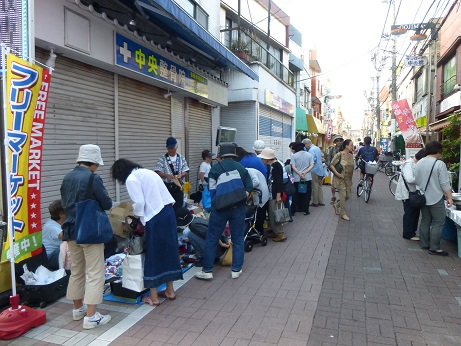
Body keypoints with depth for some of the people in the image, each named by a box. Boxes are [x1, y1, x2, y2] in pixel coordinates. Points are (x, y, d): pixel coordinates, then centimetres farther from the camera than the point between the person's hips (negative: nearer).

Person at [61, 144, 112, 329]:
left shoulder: (67, 178, 6)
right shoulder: (93, 178, -17)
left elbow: (64, 203, 18)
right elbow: (107, 204, -13)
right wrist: (97, 201, 7)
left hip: (71, 230, 8)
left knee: (76, 271, 19)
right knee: (95, 273, 0)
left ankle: (78, 309, 32)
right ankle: (91, 316, 2)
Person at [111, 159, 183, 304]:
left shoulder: (131, 179, -5)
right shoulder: (147, 172, 20)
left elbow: (139, 202, -14)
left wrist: (136, 217, 4)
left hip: (155, 217, -8)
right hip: (168, 211, 8)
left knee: (152, 255, 5)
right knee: (168, 249, 16)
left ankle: (154, 297, 16)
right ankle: (170, 291, 29)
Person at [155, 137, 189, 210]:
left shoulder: (181, 158, 8)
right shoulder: (162, 159, -2)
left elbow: (186, 171, 5)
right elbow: (157, 172, -9)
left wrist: (181, 175, -17)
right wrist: (167, 175, -26)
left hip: (178, 186, 3)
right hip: (167, 186, -3)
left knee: (179, 206, 8)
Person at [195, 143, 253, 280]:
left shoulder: (215, 169, 0)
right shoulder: (241, 168, 9)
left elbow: (212, 191, -1)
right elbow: (249, 187, 9)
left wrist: (215, 205, 9)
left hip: (220, 207, -3)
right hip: (238, 208, 3)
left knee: (211, 239, 8)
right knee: (238, 239, 14)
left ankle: (207, 270, 12)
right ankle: (236, 269, 18)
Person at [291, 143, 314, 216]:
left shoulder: (294, 156, -1)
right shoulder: (309, 155, 5)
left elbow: (293, 167, -10)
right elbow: (312, 165, -4)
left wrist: (299, 174, -15)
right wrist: (305, 172, -12)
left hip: (297, 179, -1)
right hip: (307, 178, 1)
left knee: (296, 195, 7)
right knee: (306, 195, 9)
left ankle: (293, 210, 11)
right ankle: (305, 210, 11)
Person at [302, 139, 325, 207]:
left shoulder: (311, 150, -17)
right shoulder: (318, 148, 12)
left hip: (314, 171, -9)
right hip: (320, 170, 9)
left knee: (315, 187, 0)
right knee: (319, 186, 15)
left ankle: (315, 202, 7)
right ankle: (321, 201, 20)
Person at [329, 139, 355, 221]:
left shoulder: (351, 155, 7)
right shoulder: (339, 155, -13)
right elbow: (331, 165, -13)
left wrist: (352, 172, 7)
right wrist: (337, 174, -19)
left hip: (348, 179, 7)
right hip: (341, 179, -7)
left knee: (348, 196, 10)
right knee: (343, 195, -3)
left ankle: (337, 205, 35)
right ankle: (343, 214, 9)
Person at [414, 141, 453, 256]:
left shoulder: (419, 163, 6)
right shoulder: (439, 164, -15)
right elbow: (445, 184, -14)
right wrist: (449, 197, -8)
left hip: (422, 198, 7)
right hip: (436, 198, -7)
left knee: (425, 221, 15)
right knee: (438, 223, 0)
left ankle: (424, 244, 21)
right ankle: (434, 248, 1)